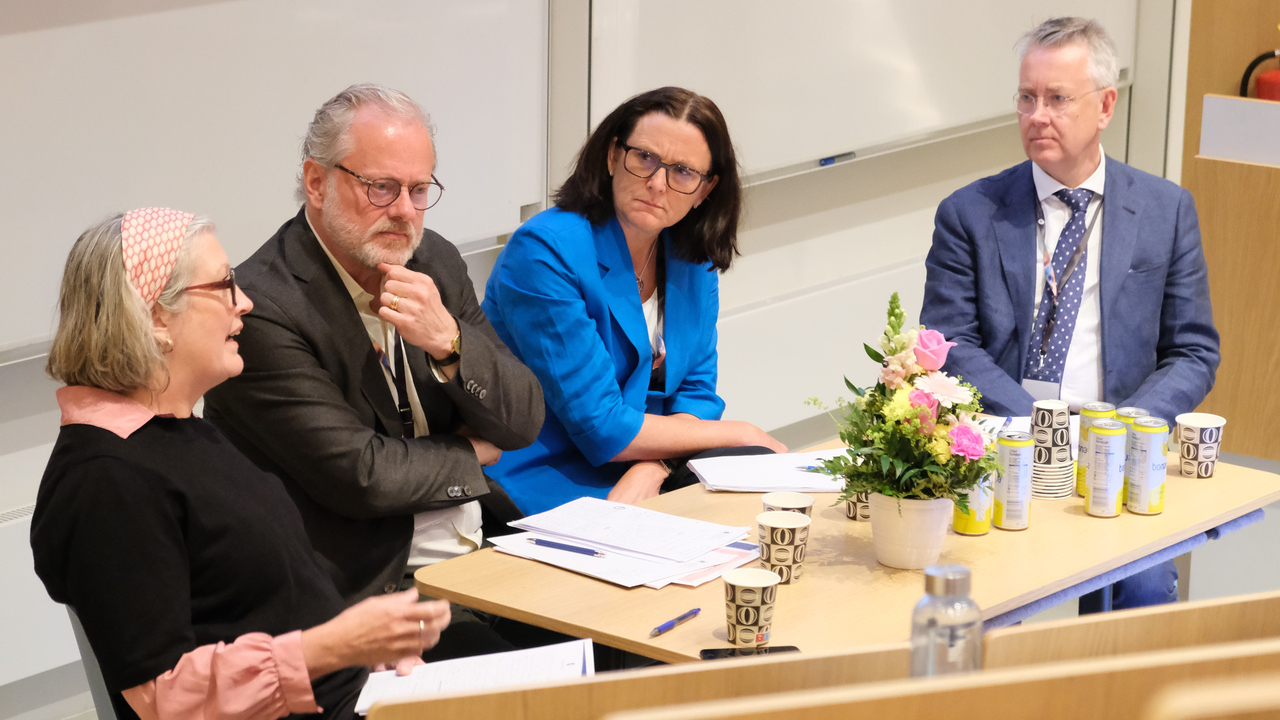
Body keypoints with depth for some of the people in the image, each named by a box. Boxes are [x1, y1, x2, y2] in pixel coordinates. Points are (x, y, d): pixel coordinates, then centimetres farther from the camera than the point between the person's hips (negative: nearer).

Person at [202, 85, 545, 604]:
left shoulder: (434, 261, 8)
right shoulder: (261, 309, -14)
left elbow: (524, 424, 6)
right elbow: (360, 475, -16)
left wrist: (449, 342, -13)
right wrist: (471, 452, 1)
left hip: (486, 549, 8)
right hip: (367, 585, -7)